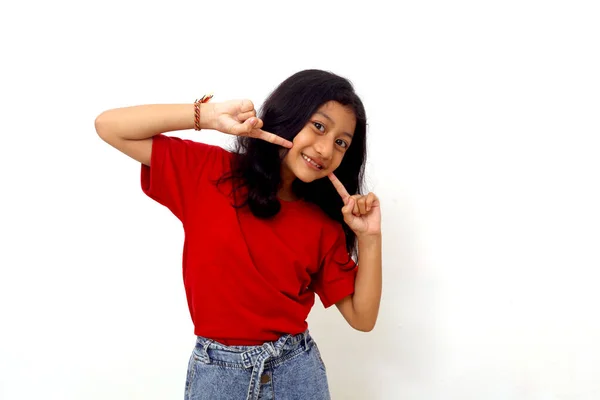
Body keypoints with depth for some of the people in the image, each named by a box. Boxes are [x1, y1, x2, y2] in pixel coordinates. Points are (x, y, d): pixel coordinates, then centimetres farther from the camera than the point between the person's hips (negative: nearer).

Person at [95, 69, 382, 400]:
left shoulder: (325, 224, -2)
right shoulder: (210, 172, -7)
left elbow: (362, 318, 0)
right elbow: (108, 125, -12)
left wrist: (369, 237, -13)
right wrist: (209, 115, -20)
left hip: (296, 371, 2)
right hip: (216, 372, -1)